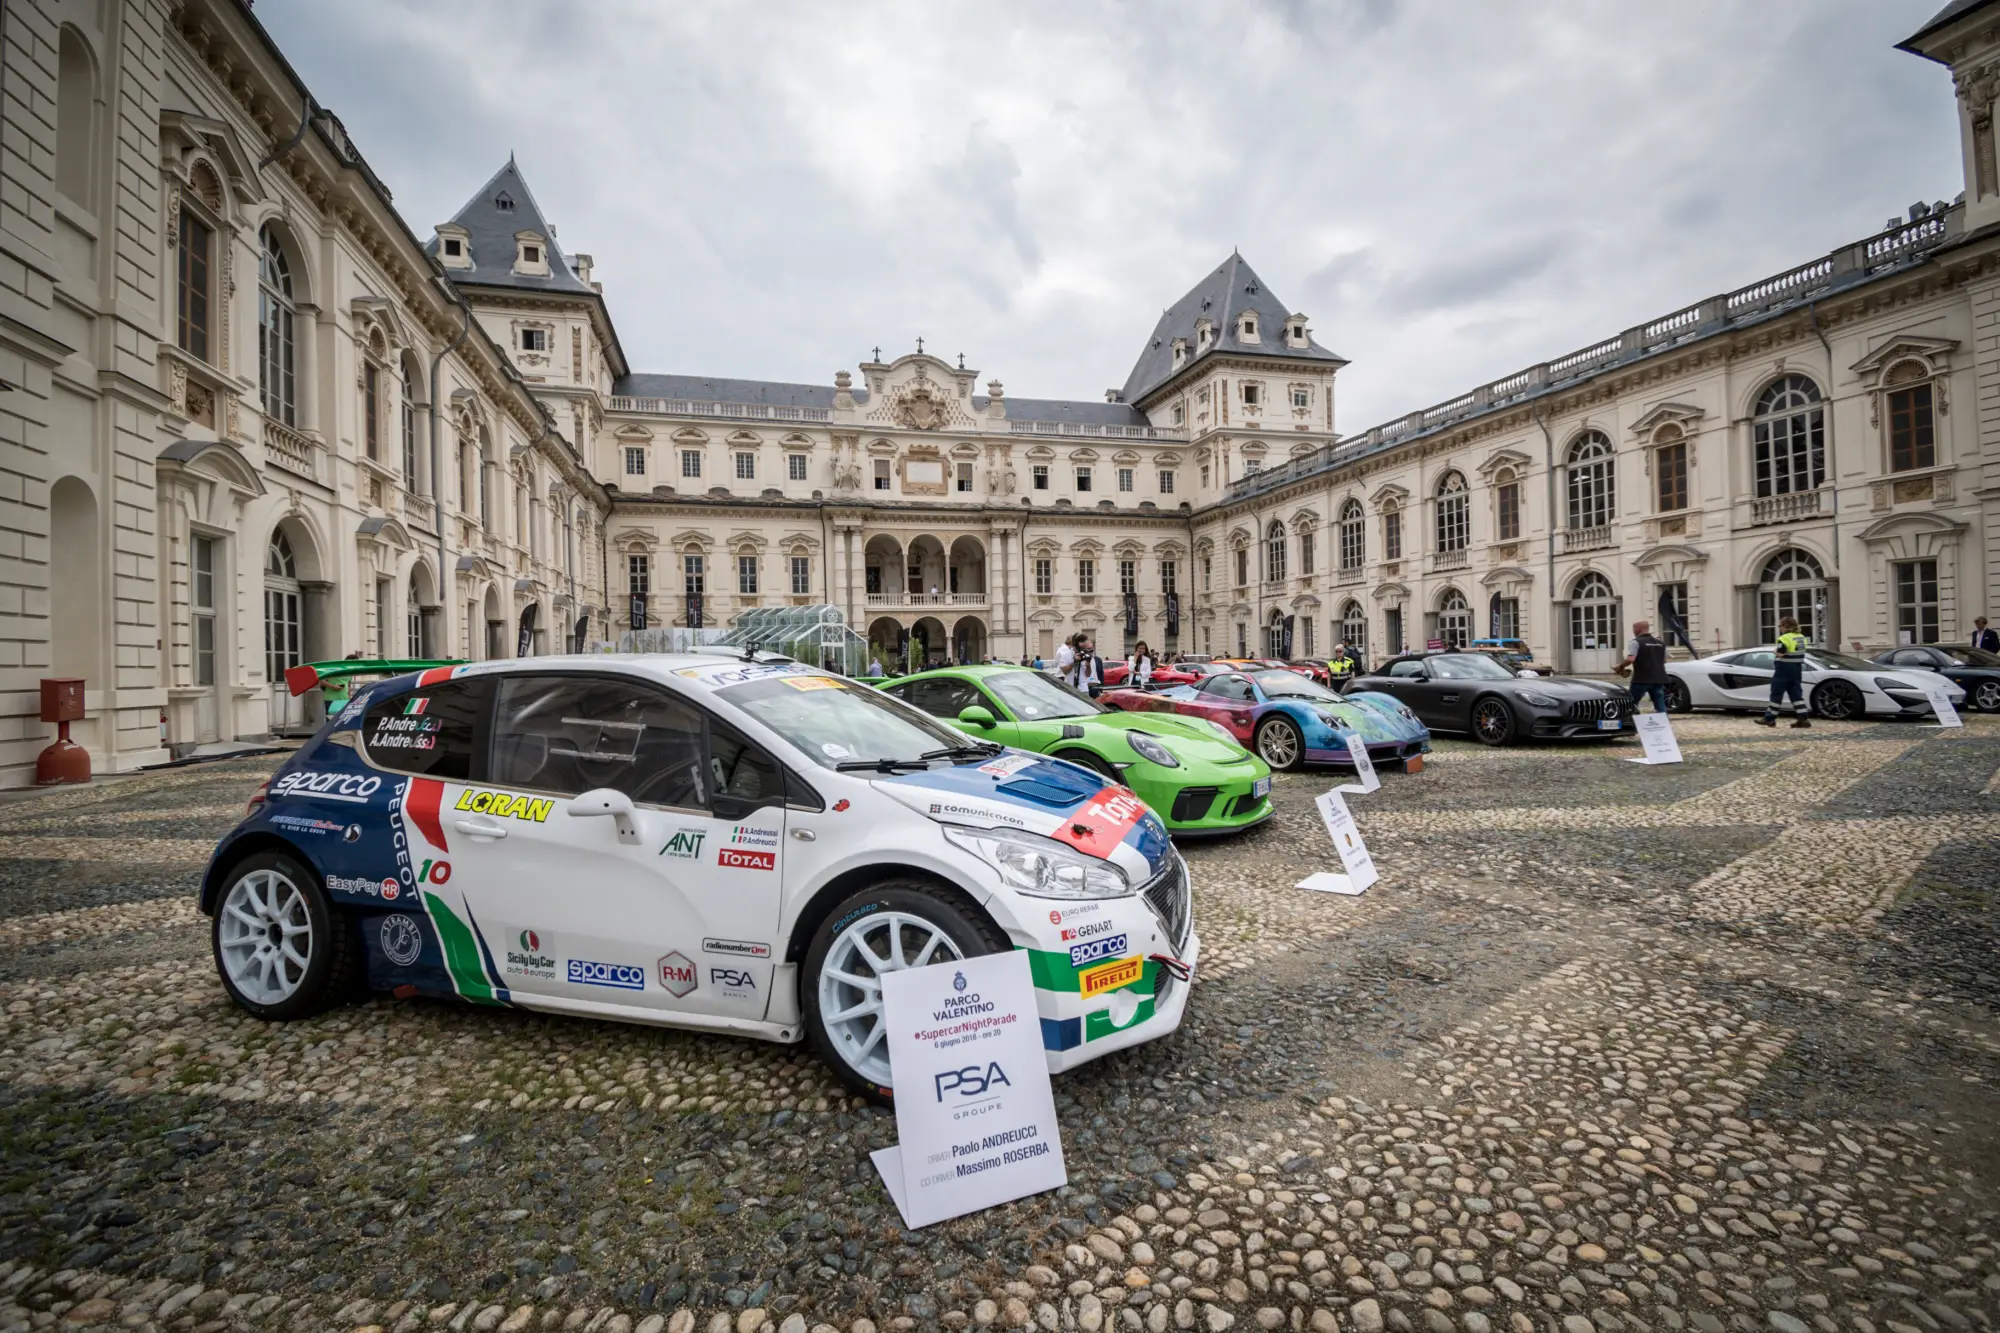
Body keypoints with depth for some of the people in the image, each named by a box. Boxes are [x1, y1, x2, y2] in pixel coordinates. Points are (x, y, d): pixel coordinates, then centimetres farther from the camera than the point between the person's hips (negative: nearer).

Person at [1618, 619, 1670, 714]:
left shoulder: (1635, 642, -8)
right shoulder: (1660, 643, 16)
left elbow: (1630, 659, -20)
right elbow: (1664, 660, 23)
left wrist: (1620, 666, -5)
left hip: (1641, 679, -6)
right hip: (1659, 679, 6)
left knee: (1631, 704, 4)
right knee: (1660, 706, 6)